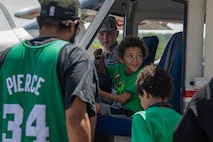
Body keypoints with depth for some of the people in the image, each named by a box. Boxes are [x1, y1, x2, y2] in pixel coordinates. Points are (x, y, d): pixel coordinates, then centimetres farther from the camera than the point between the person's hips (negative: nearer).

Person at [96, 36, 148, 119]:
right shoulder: (120, 68, 6)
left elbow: (123, 99, -18)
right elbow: (102, 70, 25)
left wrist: (101, 93, -17)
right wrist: (101, 58, 3)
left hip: (131, 112, -8)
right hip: (118, 107, 8)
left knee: (95, 107, -20)